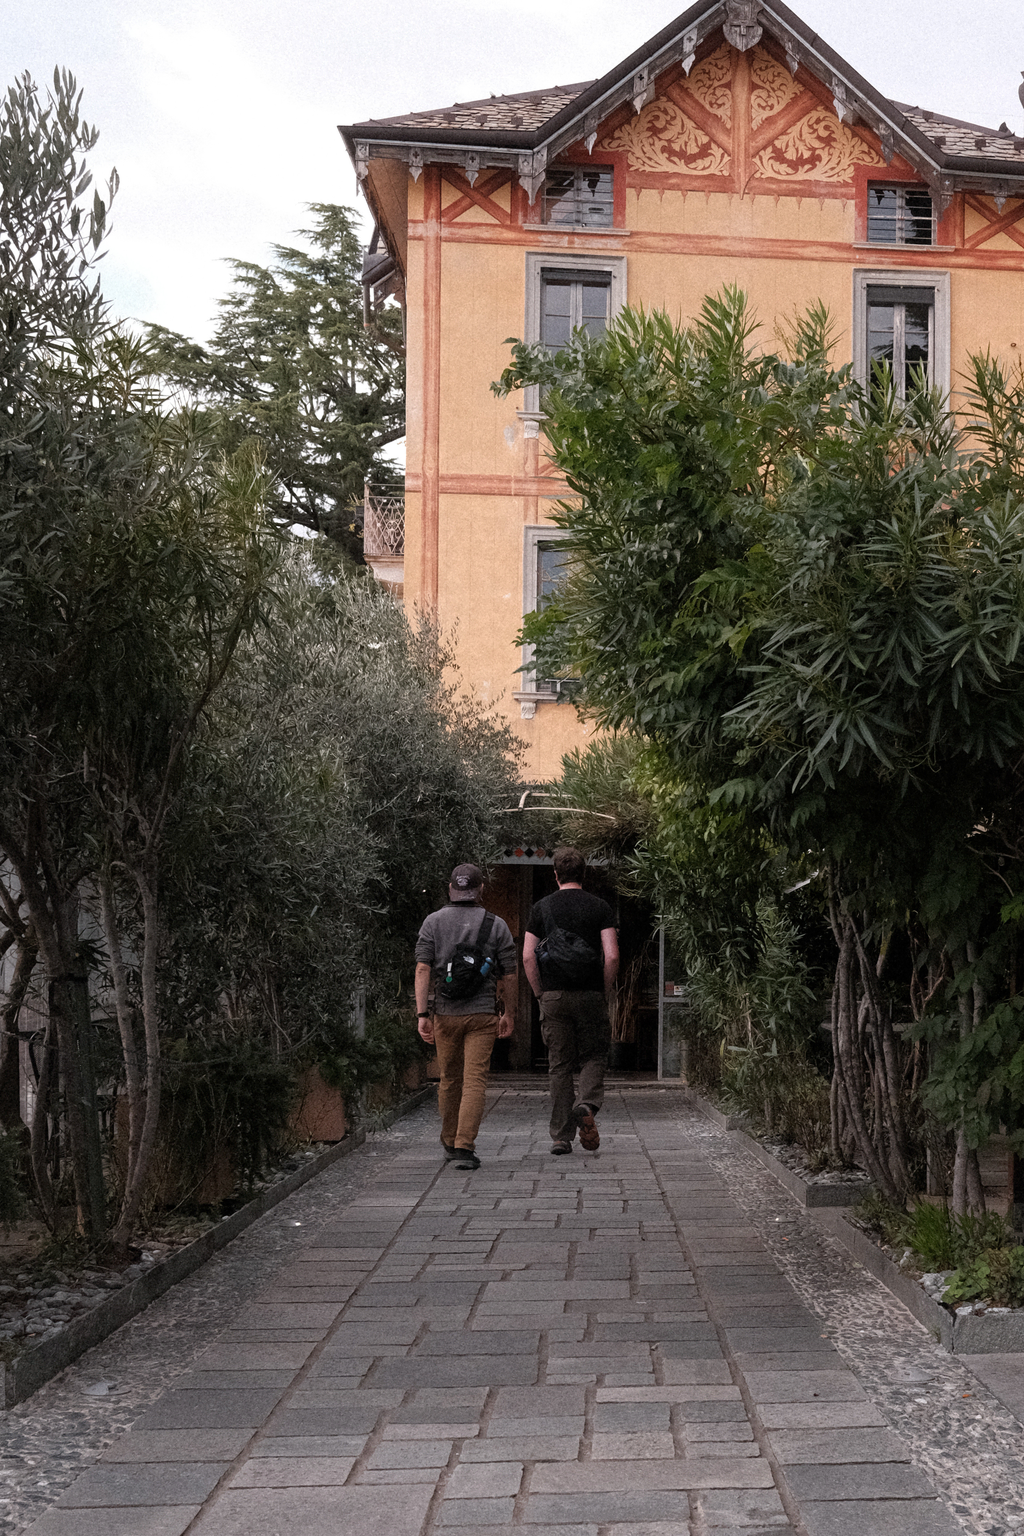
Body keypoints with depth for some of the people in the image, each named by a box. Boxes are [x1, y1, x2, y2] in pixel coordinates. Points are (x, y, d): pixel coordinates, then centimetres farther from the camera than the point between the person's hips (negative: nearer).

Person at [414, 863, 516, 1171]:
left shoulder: (433, 922, 2)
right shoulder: (496, 925, 0)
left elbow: (423, 969, -6)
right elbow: (508, 975, 2)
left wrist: (422, 1013, -7)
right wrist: (509, 1013, 14)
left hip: (445, 1013, 2)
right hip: (482, 1013, -2)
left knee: (449, 1079, 16)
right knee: (474, 1081, -4)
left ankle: (450, 1143, 30)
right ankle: (464, 1147, -14)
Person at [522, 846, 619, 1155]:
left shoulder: (542, 907, 4)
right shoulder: (600, 907, 1)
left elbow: (528, 957, -2)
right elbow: (612, 956, -8)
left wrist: (540, 993, 7)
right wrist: (605, 992, 4)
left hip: (554, 997, 1)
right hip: (590, 995, -1)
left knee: (559, 1066, 7)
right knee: (593, 1056, 13)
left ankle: (561, 1138, 7)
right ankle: (587, 1104, -15)